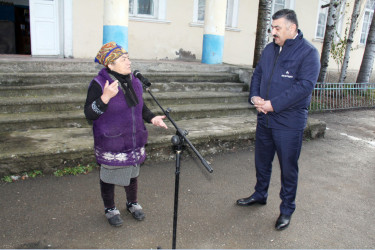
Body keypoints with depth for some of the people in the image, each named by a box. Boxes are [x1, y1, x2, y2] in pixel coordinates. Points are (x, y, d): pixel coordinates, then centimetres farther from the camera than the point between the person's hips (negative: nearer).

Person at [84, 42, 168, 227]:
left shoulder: (133, 81, 3)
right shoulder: (99, 84, -17)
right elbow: (89, 114, -19)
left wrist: (151, 118, -2)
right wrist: (106, 97, -33)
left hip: (133, 141, 6)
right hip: (111, 145, -5)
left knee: (132, 175, 21)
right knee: (109, 178, 12)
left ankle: (133, 203, 44)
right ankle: (110, 209, 35)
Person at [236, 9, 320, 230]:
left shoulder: (308, 52, -10)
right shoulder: (269, 49, 11)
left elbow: (305, 86, -19)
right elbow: (257, 74, 15)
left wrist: (274, 104, -23)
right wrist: (254, 96, -5)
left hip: (289, 122, -6)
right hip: (265, 118, 7)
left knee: (288, 167, 5)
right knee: (262, 161, 19)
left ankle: (287, 210, 23)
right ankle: (260, 195, 41)